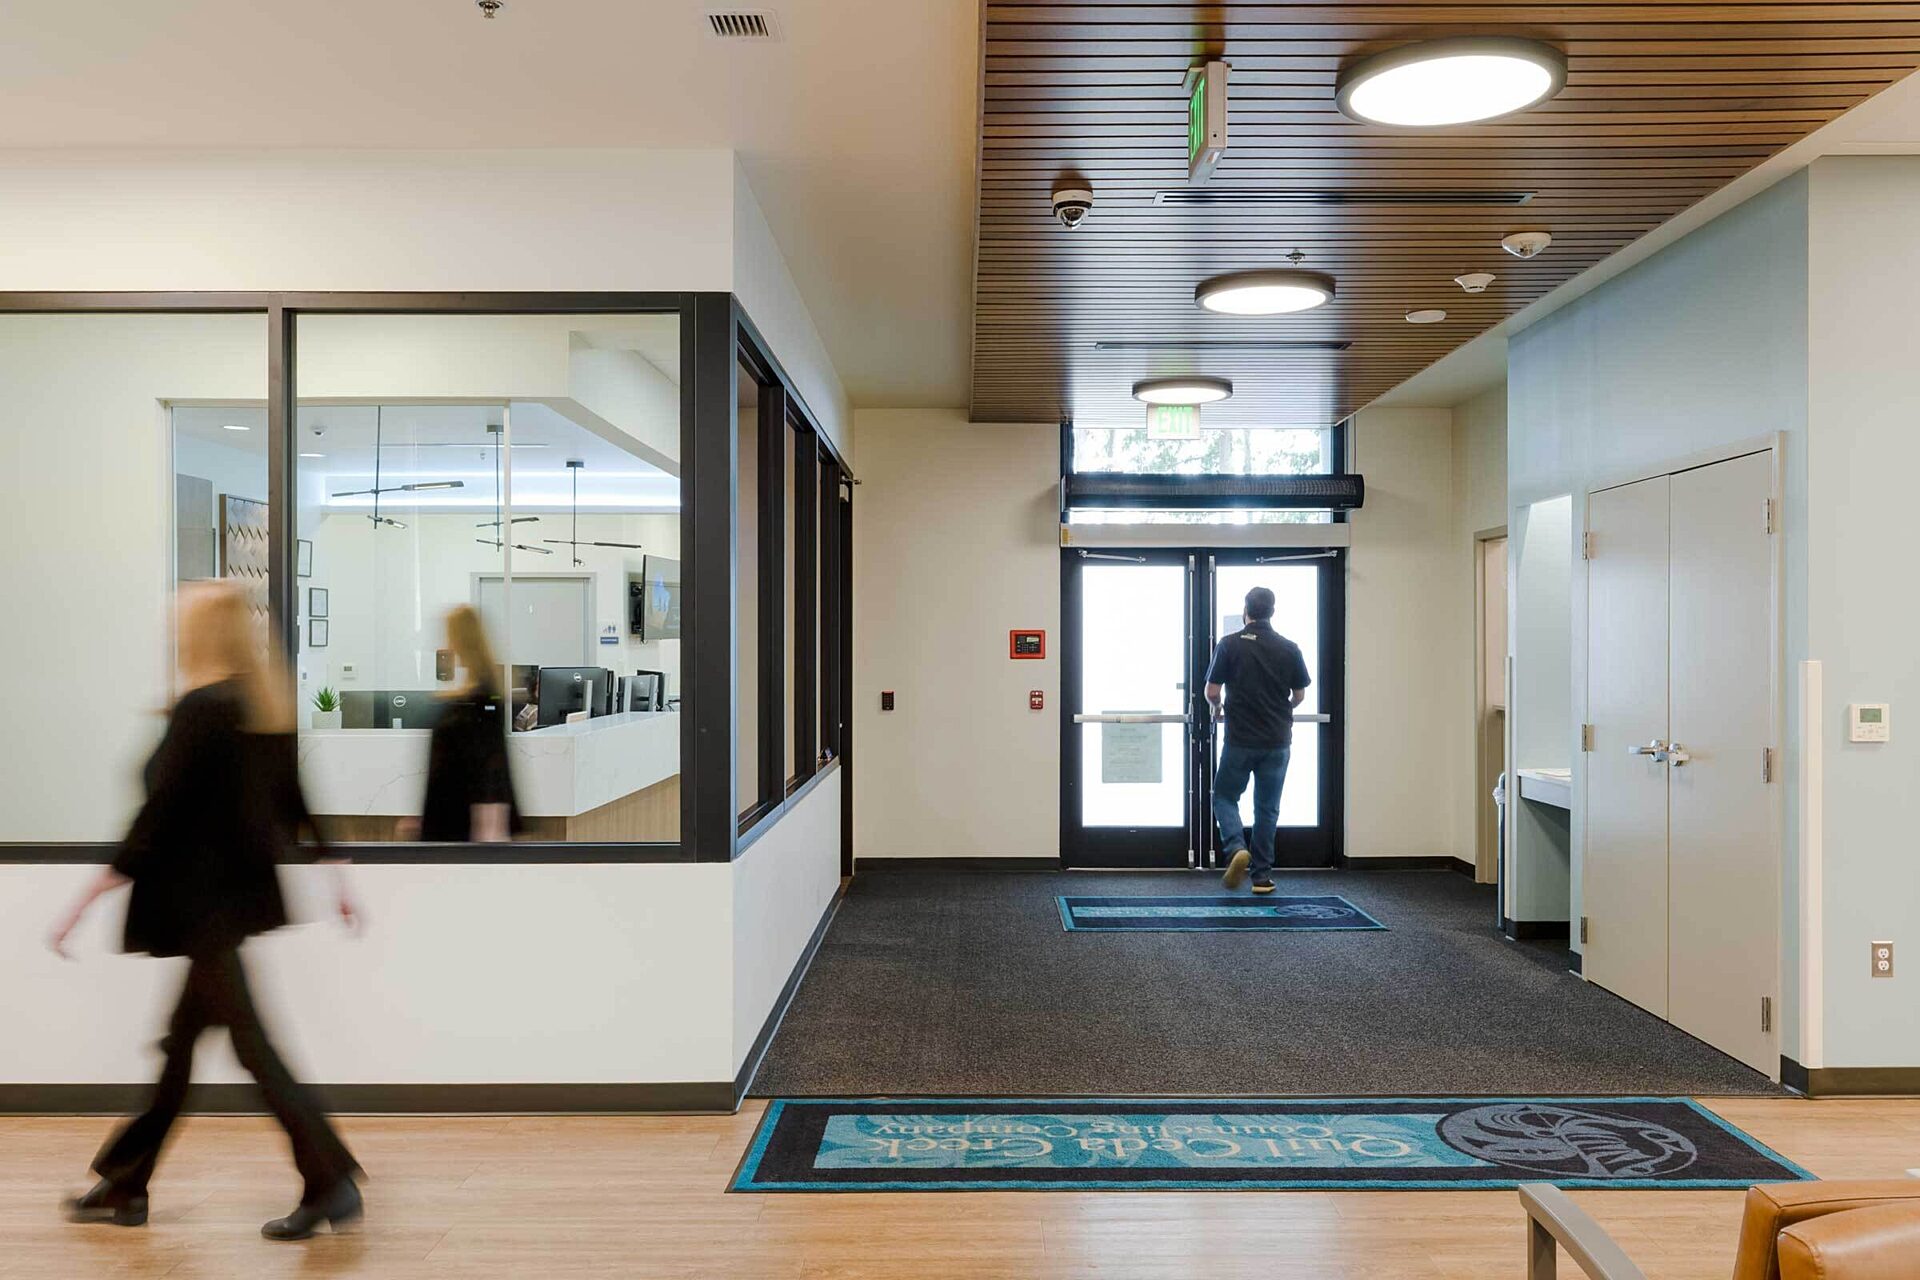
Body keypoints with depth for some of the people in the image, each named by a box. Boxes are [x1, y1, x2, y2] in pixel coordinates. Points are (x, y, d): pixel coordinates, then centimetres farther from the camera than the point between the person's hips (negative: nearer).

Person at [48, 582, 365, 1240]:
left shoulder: (198, 709, -17)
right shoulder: (270, 705, 6)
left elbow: (155, 819, -18)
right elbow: (294, 805, 11)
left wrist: (80, 906, -13)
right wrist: (336, 879, 16)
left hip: (202, 903, -8)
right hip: (241, 893, 8)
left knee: (250, 1043, -2)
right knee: (180, 1040, 18)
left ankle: (331, 1183, 0)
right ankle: (123, 1185, 33)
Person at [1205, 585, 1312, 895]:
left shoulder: (1230, 644, -7)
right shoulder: (1289, 648, 0)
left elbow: (1212, 692, -6)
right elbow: (1299, 696, 7)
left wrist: (1217, 706, 18)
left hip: (1240, 740, -2)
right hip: (1277, 740, 2)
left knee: (1225, 796, 13)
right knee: (1267, 807, 12)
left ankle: (1236, 848, -13)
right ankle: (1262, 875, 12)